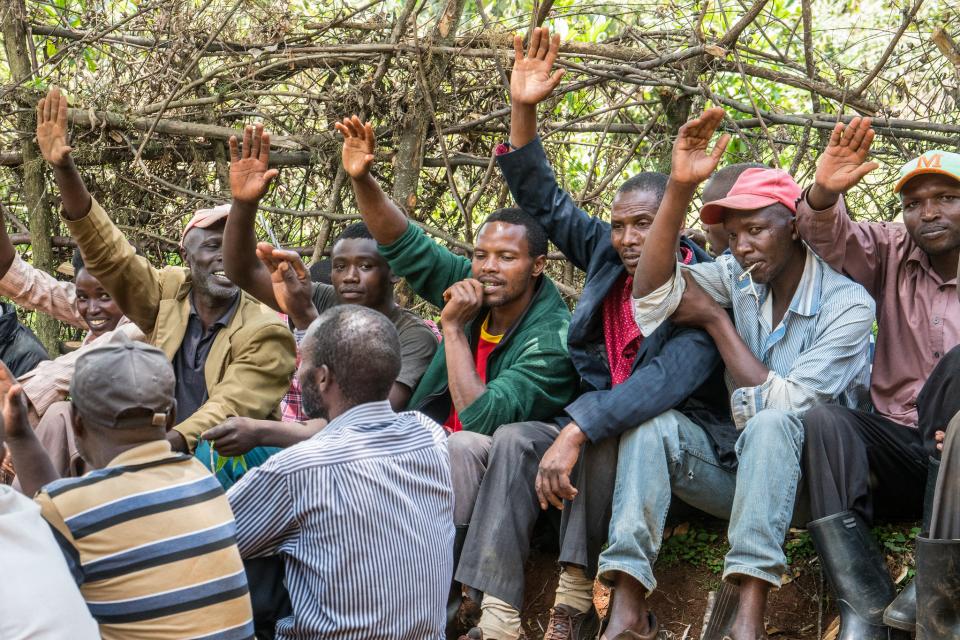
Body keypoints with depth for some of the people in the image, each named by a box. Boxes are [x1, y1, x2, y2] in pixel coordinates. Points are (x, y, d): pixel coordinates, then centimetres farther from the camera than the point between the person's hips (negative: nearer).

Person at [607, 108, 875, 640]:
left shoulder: (847, 302, -14)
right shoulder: (737, 276, 1)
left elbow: (779, 405, -21)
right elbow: (652, 294, -15)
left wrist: (716, 319, -12)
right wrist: (679, 188, -23)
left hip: (805, 474, -4)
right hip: (741, 471, 5)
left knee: (770, 423, -34)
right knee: (652, 421, -21)